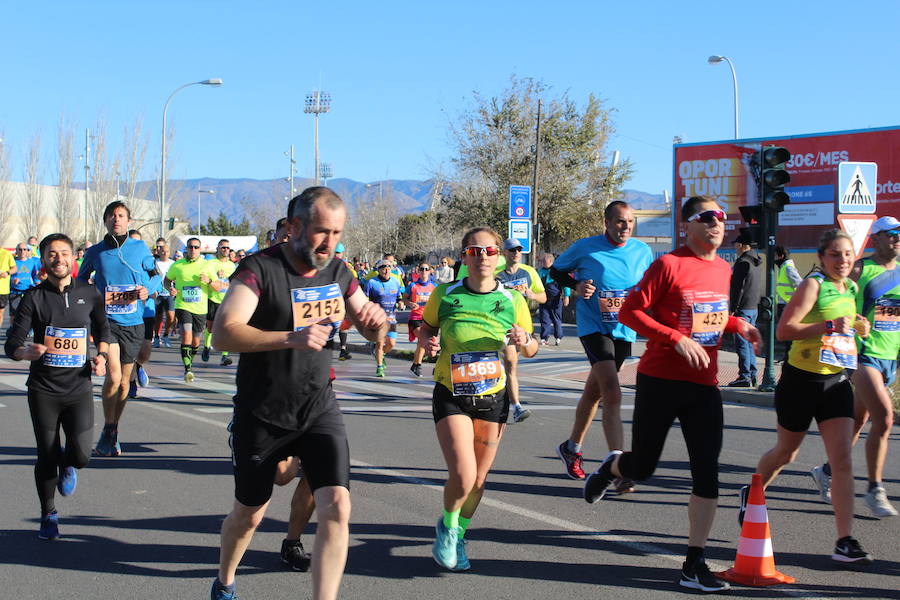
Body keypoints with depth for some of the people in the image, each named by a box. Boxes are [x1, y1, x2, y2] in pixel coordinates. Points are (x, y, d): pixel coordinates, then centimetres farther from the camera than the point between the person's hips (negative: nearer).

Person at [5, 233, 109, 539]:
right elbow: (11, 345, -5)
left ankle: (67, 464, 27)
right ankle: (48, 516, 28)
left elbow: (102, 330, 21)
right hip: (43, 390, -1)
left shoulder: (89, 294, 3)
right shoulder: (34, 297, -3)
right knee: (46, 457, 4)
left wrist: (101, 355, 2)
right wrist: (26, 352, -27)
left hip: (79, 388, 1)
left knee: (81, 455, -12)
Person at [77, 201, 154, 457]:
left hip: (133, 322, 2)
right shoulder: (95, 252, 3)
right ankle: (107, 431, 1)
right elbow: (82, 279, 19)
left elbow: (154, 272, 16)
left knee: (124, 381, 9)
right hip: (106, 320, -2)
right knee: (113, 376, -18)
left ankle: (113, 433, 27)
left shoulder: (140, 248, 2)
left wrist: (148, 290, -5)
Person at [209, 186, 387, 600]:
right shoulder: (261, 269, -17)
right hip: (262, 414, -3)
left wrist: (376, 320, -14)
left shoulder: (337, 272, 1)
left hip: (319, 410, 3)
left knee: (336, 506, -15)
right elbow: (223, 334, -30)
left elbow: (373, 334, 12)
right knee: (250, 513, 14)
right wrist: (291, 338, -42)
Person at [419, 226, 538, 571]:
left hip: (493, 397, 2)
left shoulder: (512, 301, -2)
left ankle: (457, 537, 37)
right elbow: (426, 328, 11)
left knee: (479, 479, 11)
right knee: (463, 476, -17)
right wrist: (427, 342, -12)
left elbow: (531, 350, 8)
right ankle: (447, 526, 15)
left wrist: (524, 341, -15)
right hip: (451, 396, -2)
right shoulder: (445, 295, -5)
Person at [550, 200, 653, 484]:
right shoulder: (585, 247, -7)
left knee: (594, 392, 19)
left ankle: (571, 448, 40)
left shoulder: (642, 251, 4)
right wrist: (576, 285, -11)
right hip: (593, 326, -5)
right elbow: (556, 270, 7)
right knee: (613, 395, -21)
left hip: (624, 330, 5)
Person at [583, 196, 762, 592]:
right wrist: (677, 339, -21)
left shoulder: (723, 270, 9)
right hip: (660, 380, -5)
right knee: (642, 467, 7)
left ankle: (694, 564, 5)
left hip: (704, 384, 5)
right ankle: (610, 467, 45)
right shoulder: (669, 264, -11)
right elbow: (629, 312, -12)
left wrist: (737, 325, 4)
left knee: (707, 473, -3)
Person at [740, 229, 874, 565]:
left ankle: (845, 542, -9)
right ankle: (751, 494, 44)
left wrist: (858, 329, 6)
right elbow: (784, 330, -20)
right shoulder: (813, 285, -12)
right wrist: (828, 326, -28)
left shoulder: (851, 288, 9)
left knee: (842, 459, -7)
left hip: (837, 382, 5)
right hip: (801, 380, -5)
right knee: (786, 452, 14)